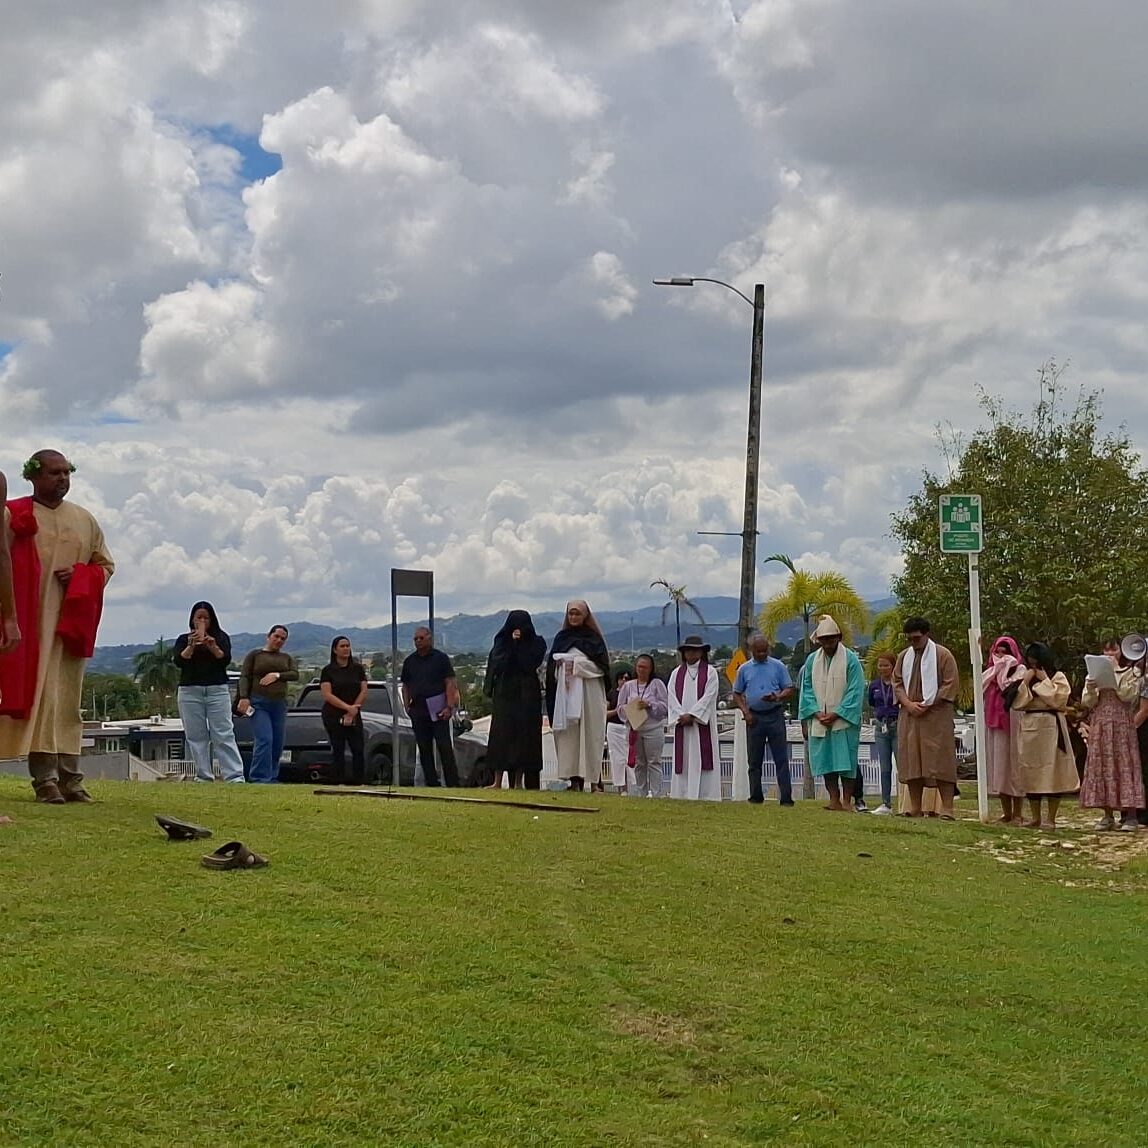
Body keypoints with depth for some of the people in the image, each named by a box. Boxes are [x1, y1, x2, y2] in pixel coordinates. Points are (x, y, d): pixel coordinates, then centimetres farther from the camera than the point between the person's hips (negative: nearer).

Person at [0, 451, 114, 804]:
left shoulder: (84, 520, 13)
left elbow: (105, 564, 16)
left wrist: (79, 575, -2)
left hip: (71, 623, 5)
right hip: (31, 621, -5)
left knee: (69, 699, 5)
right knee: (39, 694, -10)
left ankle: (69, 777, 6)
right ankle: (45, 778, -11)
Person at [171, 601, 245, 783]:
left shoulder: (221, 637, 11)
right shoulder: (183, 640, 12)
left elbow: (226, 659, -4)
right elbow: (178, 661, -4)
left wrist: (214, 647, -22)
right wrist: (191, 646, -20)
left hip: (217, 691, -1)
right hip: (189, 691, 1)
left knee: (224, 735, -7)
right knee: (196, 737, -1)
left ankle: (235, 776, -13)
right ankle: (204, 776, 0)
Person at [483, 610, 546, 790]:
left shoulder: (537, 643, 5)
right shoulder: (502, 641, 9)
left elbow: (531, 664, -10)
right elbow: (497, 663, -6)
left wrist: (518, 644, -9)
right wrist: (512, 643, -12)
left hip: (527, 695, -1)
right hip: (504, 694, 1)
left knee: (523, 735, -4)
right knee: (501, 735, -4)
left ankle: (518, 782, -1)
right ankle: (497, 781, -5)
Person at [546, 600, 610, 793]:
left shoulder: (594, 638, 4)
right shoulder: (561, 637, 15)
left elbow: (601, 665, -3)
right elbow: (552, 665, 16)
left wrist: (577, 665, -10)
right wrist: (561, 665, -5)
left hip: (588, 691, -3)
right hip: (565, 691, 3)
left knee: (589, 734, -6)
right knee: (568, 734, -3)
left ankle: (594, 780, -6)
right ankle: (574, 778, -4)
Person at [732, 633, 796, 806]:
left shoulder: (778, 666, 4)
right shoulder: (744, 669, 8)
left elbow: (790, 689, 4)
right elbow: (737, 694, 11)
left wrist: (778, 697, -16)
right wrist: (745, 711, -4)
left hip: (775, 715, -2)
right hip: (754, 718, 2)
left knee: (781, 758, -4)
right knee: (754, 760, 5)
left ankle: (786, 798, -5)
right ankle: (756, 797, 11)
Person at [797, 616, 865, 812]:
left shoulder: (851, 660, -6)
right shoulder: (812, 660, 6)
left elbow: (855, 692, -9)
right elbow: (806, 689, 8)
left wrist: (836, 714, -14)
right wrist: (817, 712, -6)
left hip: (844, 721, -4)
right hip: (820, 721, 4)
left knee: (846, 761, -5)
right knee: (825, 761, 4)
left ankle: (846, 801, -2)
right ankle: (834, 800, 8)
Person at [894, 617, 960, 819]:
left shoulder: (943, 655, -1)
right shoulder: (904, 657, 14)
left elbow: (951, 685, -6)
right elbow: (897, 683, 14)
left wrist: (928, 704, -12)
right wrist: (908, 703, -5)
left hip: (936, 717, -5)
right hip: (909, 717, 5)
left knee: (941, 762, -8)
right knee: (911, 762, 4)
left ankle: (947, 809, -9)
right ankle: (915, 808, 9)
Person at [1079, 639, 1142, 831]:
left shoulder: (1129, 673, 6)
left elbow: (1127, 695, -11)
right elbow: (1087, 703, 7)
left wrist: (1116, 671, -10)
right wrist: (1090, 690, -14)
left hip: (1122, 725, -3)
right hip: (1099, 726, 3)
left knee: (1124, 765, -9)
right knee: (1101, 767, 0)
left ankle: (1130, 815, -9)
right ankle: (1108, 815, 5)